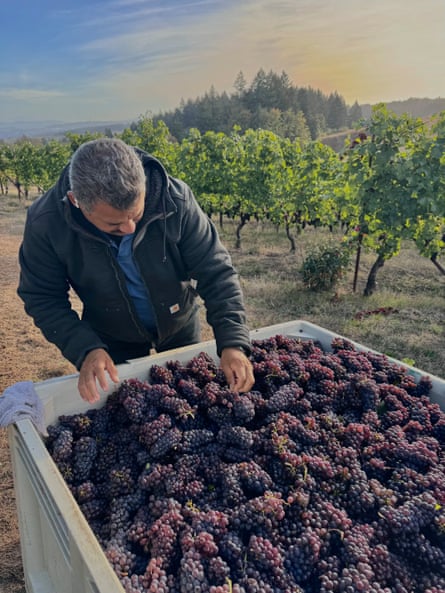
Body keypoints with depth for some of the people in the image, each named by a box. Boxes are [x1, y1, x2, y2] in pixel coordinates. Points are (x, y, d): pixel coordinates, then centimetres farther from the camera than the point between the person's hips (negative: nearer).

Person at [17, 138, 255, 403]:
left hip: (180, 324, 1)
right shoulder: (45, 222, -28)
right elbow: (43, 299, -17)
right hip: (112, 339, 0)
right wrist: (85, 348, -32)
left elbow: (216, 272, -27)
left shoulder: (176, 200, -32)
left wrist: (233, 342, -38)